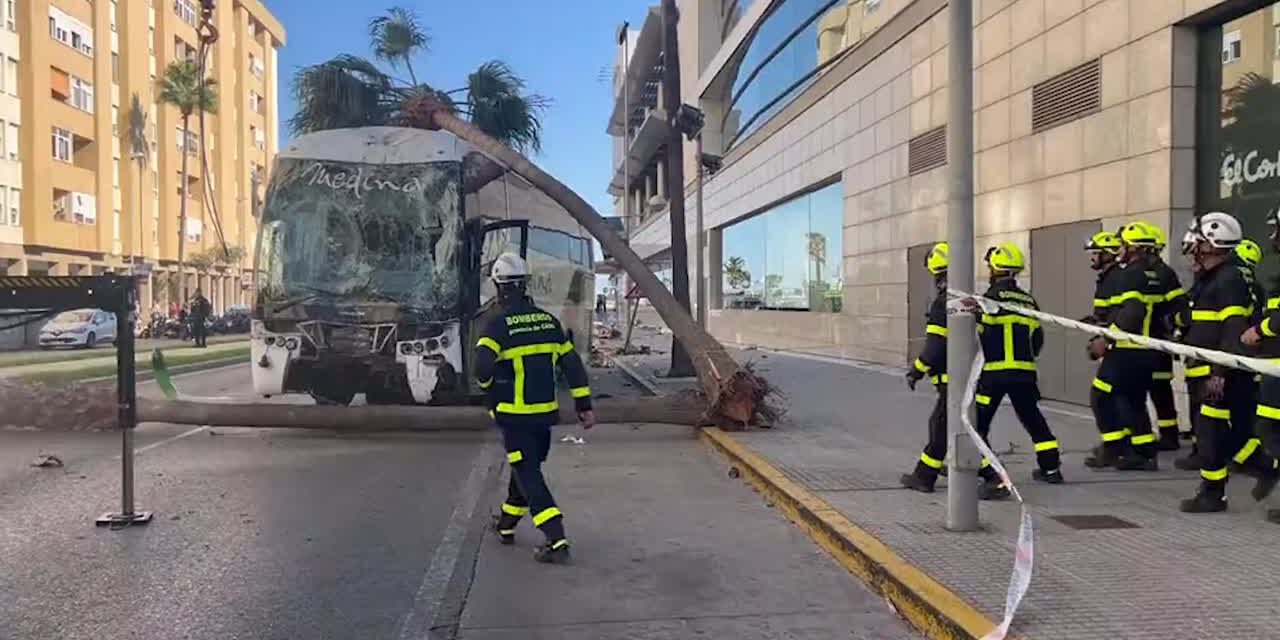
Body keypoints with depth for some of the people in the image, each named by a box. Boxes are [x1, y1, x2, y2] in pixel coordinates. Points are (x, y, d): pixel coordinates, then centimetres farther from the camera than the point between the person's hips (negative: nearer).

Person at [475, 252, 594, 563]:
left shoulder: (497, 323, -12)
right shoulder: (548, 320, 5)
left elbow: (483, 366, -25)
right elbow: (572, 364, 6)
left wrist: (489, 386, -2)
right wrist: (584, 405, 10)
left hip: (515, 415, -6)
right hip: (545, 412, 6)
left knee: (528, 475, -2)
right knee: (525, 468, 21)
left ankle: (556, 540, -9)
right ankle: (506, 525, 38)